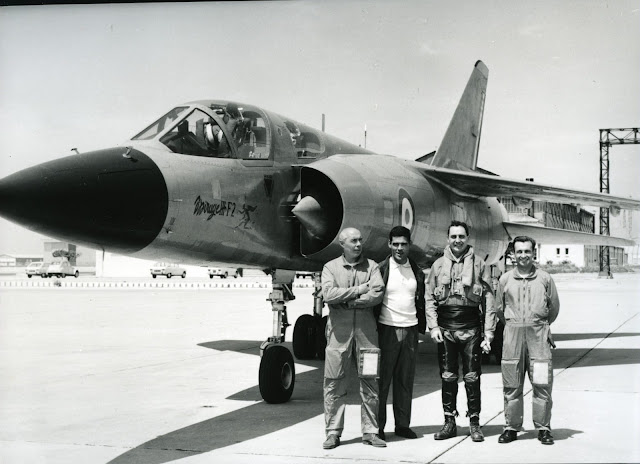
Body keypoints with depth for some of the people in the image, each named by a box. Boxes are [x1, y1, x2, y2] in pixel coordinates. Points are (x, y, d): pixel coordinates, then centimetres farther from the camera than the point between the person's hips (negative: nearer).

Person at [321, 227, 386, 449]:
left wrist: (348, 302, -11)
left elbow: (377, 293, -7)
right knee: (334, 383, 0)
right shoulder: (330, 267, 7)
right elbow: (328, 294, -10)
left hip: (366, 329, 1)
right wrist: (360, 290, -9)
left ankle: (370, 431, 12)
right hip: (339, 330, -1)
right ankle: (333, 431, 8)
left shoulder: (371, 266, 9)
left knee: (370, 381, 2)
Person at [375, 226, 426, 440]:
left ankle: (403, 424, 14)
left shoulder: (416, 271, 11)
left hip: (410, 330, 4)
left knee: (406, 380, 7)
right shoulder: (381, 269, -2)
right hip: (387, 330, -4)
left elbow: (420, 301, 17)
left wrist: (422, 326, 10)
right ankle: (377, 426, 4)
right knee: (382, 380, -1)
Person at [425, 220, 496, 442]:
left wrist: (489, 333, -5)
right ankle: (449, 422, 17)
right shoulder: (439, 265, 8)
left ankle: (474, 423, 14)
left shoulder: (479, 264, 2)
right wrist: (433, 326, -4)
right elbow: (429, 298, 8)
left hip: (471, 328, -2)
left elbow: (489, 299, 0)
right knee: (447, 377, 7)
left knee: (472, 378, 2)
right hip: (445, 328, 2)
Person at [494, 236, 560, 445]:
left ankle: (543, 428, 8)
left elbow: (554, 307, 14)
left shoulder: (544, 278, 4)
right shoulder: (505, 279, 7)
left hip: (538, 334, -1)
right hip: (512, 335, 1)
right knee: (511, 385, 4)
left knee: (542, 384, -2)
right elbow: (499, 309, 16)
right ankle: (512, 427, 13)